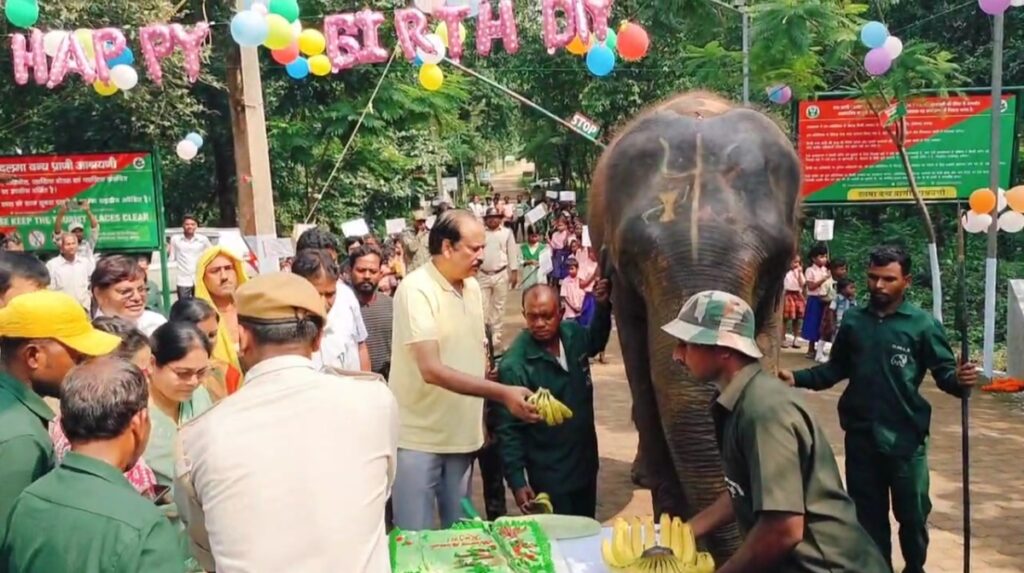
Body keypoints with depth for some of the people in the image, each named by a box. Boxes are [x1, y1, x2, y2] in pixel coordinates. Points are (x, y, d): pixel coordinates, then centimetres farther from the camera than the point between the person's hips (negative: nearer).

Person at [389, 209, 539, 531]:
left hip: (462, 433, 7)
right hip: (420, 437, -6)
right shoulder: (416, 289, -18)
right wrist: (503, 393, -30)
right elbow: (431, 370, -26)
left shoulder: (471, 287, 5)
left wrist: (483, 418, 10)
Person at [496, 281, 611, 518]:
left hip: (585, 464, 6)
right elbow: (508, 429, -18)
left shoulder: (574, 333, -6)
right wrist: (517, 481, -18)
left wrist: (603, 306, 7)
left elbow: (596, 343, 20)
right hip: (549, 478, -6)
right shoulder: (514, 365, -23)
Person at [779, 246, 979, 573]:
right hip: (861, 438, 3)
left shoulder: (922, 324, -8)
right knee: (868, 515, 16)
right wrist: (798, 378, -3)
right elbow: (837, 368, 9)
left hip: (905, 439, -3)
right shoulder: (853, 321, 2)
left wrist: (959, 380, -30)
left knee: (912, 514, 14)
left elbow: (944, 371, -8)